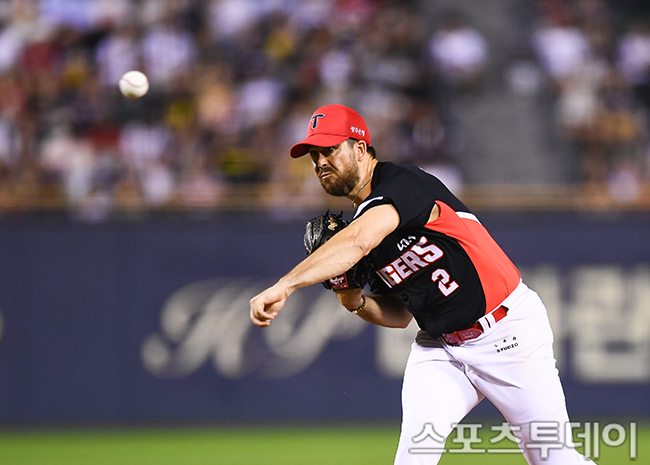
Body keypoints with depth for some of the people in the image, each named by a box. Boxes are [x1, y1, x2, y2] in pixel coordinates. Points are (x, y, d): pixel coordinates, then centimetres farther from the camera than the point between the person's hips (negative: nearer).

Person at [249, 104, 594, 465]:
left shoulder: (402, 184, -17)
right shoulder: (363, 217, 9)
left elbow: (358, 242, -38)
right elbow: (400, 315, 14)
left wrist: (284, 286, -44)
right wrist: (356, 302, -7)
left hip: (508, 333, -7)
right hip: (440, 347, 7)